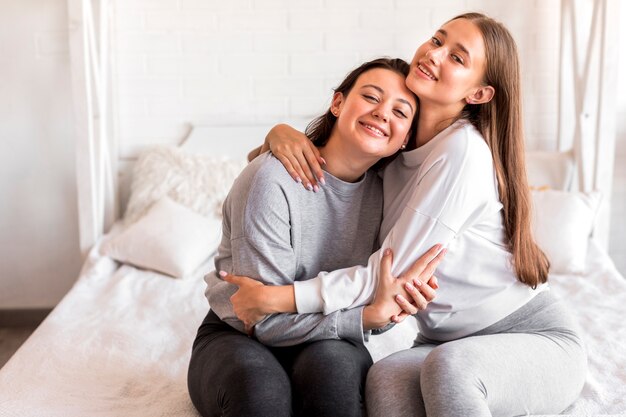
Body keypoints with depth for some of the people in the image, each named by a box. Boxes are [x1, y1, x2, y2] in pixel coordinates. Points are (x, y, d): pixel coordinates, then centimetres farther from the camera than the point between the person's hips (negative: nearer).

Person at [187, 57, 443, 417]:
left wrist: (391, 303, -20)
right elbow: (266, 318, -21)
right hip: (240, 338, -3)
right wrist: (369, 316, -29)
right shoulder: (272, 179, -20)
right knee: (258, 383, -37)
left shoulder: (387, 190, -3)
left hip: (329, 338, 4)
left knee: (332, 362, -32)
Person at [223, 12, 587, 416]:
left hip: (537, 337, -4)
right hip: (450, 342, 5)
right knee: (385, 382, -29)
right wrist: (282, 132, -10)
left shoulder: (463, 148, -21)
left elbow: (391, 272, -21)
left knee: (450, 367, -38)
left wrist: (277, 299, -22)